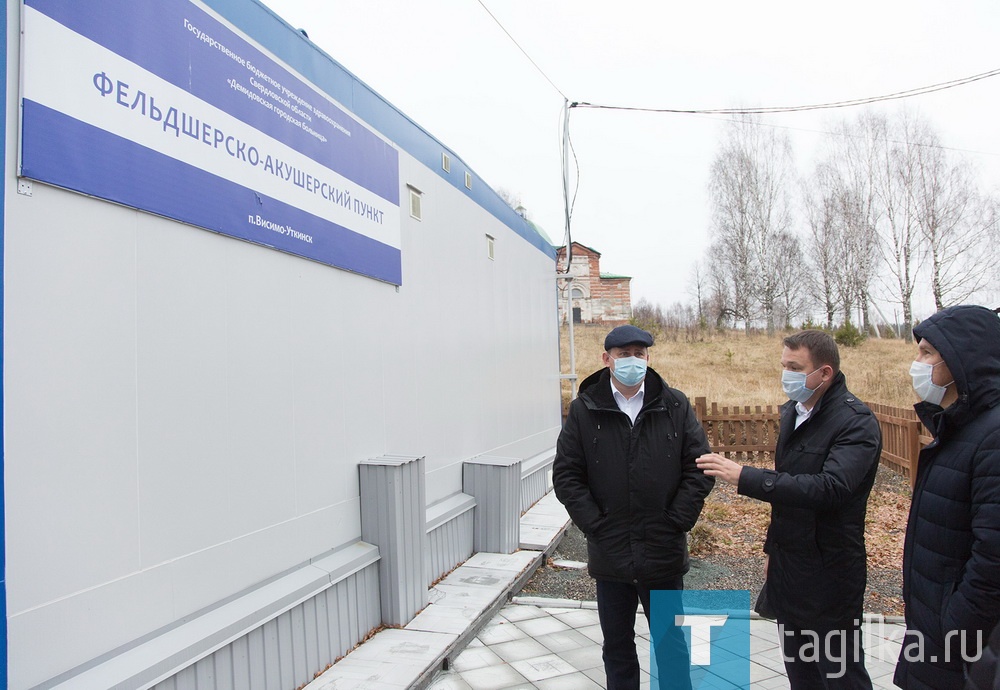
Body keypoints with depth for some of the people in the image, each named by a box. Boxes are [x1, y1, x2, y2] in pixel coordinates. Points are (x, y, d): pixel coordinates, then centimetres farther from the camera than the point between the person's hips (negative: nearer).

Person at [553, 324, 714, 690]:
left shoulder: (675, 405, -2)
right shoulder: (583, 410, -3)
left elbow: (699, 467, -2)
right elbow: (566, 475, -3)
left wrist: (676, 523, -8)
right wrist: (595, 525, -9)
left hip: (664, 553, 0)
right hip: (609, 553, 0)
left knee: (671, 645, 16)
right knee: (617, 646, 17)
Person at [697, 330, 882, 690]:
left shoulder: (856, 422, -18)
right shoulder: (792, 411, 8)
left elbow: (830, 488, -33)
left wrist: (744, 477, -36)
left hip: (829, 574, -8)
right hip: (787, 566, 8)